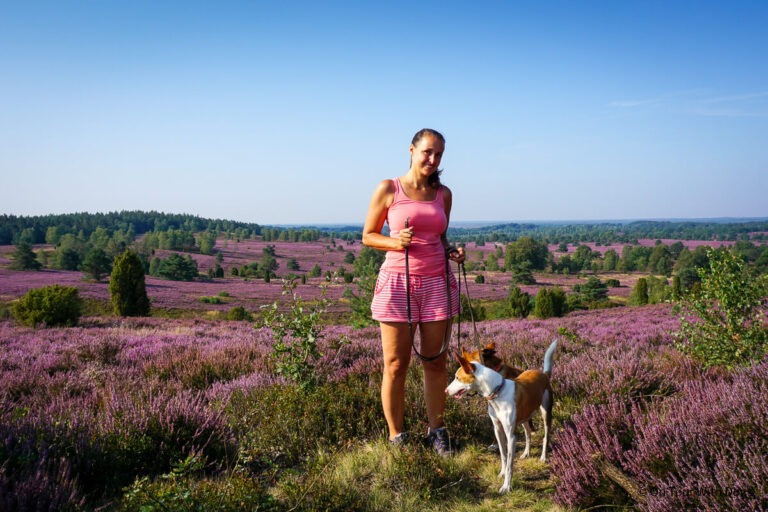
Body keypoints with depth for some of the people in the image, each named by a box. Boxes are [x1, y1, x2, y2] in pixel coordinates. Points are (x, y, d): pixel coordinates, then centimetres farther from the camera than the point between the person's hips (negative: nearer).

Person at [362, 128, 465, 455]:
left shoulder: (443, 194, 10)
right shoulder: (388, 189, -1)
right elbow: (368, 236, 4)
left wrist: (453, 253, 0)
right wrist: (397, 242, -15)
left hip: (437, 283, 3)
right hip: (397, 282, -3)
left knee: (435, 362, 8)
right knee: (395, 365, 1)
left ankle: (436, 430, 24)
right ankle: (395, 437, 15)